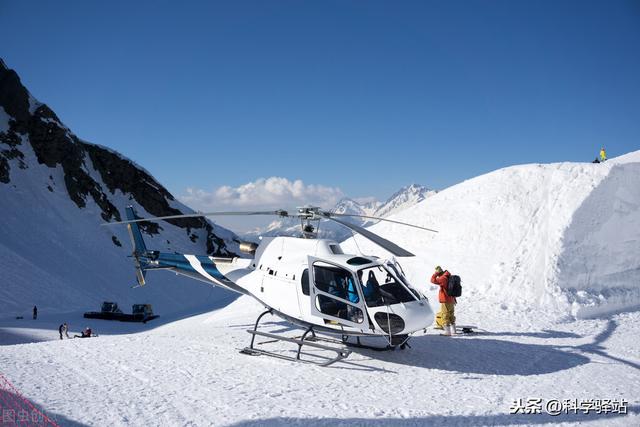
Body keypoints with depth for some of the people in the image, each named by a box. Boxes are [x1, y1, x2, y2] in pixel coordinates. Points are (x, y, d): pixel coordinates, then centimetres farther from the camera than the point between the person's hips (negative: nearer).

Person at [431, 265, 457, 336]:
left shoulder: (443, 278, -20)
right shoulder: (450, 277, 11)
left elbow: (433, 280, -24)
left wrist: (436, 273, -11)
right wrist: (454, 299, 26)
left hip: (446, 301, -9)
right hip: (451, 300, 9)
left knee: (445, 316, -3)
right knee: (451, 316, 19)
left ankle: (447, 332, -3)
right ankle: (453, 331, 28)